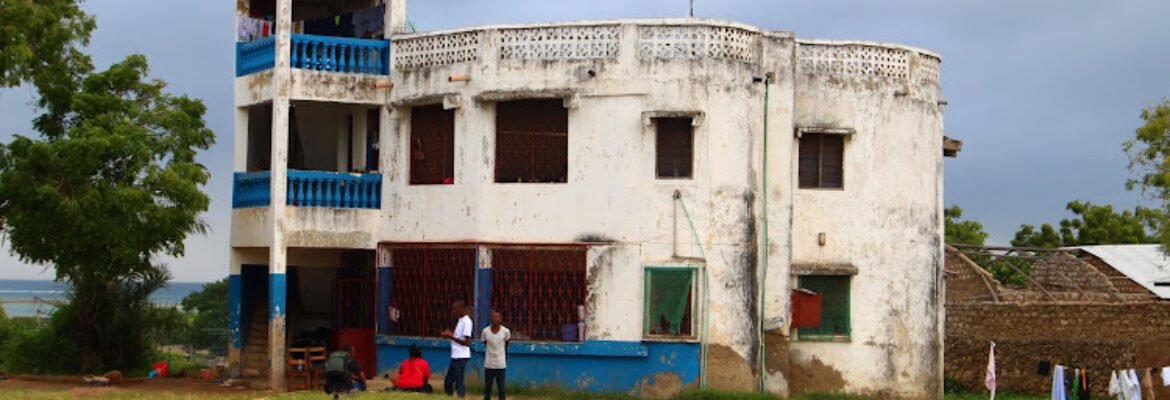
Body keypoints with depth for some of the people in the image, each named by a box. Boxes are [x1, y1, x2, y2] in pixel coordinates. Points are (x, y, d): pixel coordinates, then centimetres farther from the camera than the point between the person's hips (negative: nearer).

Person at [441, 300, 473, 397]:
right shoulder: (460, 320, 16)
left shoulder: (466, 322, -14)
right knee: (448, 381, 14)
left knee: (458, 382, -6)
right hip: (455, 356, 10)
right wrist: (450, 335, 6)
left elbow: (467, 342, -19)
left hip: (461, 357, -10)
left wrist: (452, 336, -16)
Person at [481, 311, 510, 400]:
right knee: (487, 387, 6)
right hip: (488, 365, 1)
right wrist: (485, 360, 11)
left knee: (501, 387, 2)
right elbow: (485, 347, 7)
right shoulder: (485, 331, -6)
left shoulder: (506, 331, -7)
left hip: (501, 365, -1)